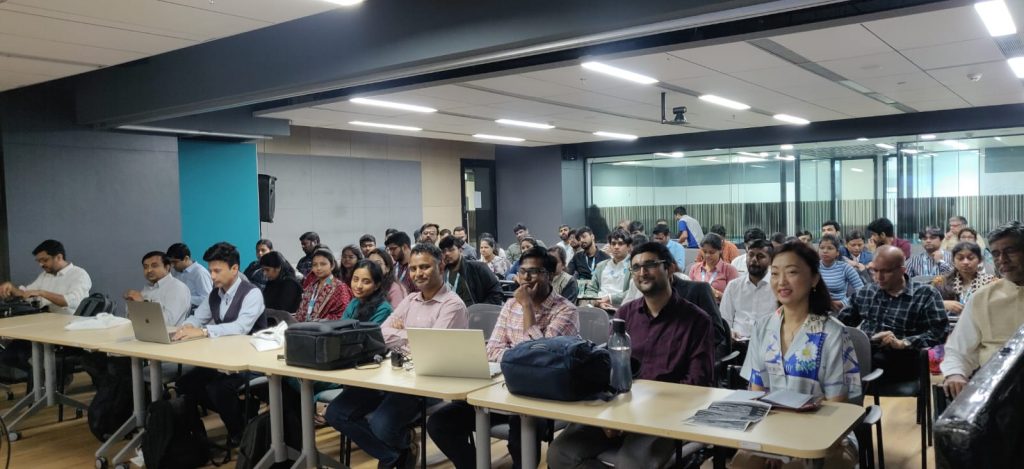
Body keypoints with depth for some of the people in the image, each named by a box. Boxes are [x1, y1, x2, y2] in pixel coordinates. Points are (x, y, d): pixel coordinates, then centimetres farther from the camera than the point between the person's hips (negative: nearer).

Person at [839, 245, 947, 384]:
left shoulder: (925, 294, 8)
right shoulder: (865, 293, 23)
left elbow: (939, 331, -4)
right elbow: (842, 322, 26)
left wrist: (902, 343, -16)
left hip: (900, 358, -3)